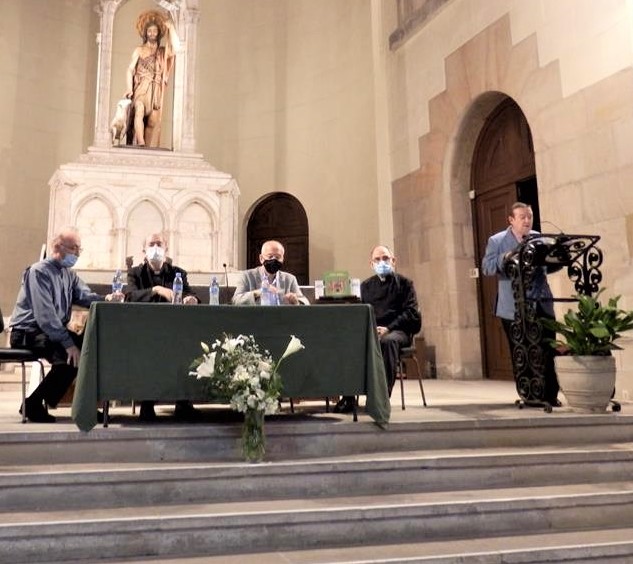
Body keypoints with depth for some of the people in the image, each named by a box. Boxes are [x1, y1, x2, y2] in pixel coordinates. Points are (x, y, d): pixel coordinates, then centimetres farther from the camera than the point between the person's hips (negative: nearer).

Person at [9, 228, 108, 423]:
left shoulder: (69, 274, 13)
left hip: (55, 330, 8)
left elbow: (85, 296, -4)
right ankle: (33, 405, -12)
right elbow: (45, 315, -24)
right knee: (68, 356, -29)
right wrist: (68, 343, -28)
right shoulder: (39, 271, -15)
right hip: (28, 332, -8)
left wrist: (105, 299, -27)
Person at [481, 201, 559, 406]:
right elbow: (487, 268, -9)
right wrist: (506, 258, -24)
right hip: (514, 307, -3)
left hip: (542, 304, 3)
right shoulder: (497, 241, 1)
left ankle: (550, 395, 9)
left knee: (548, 351, -2)